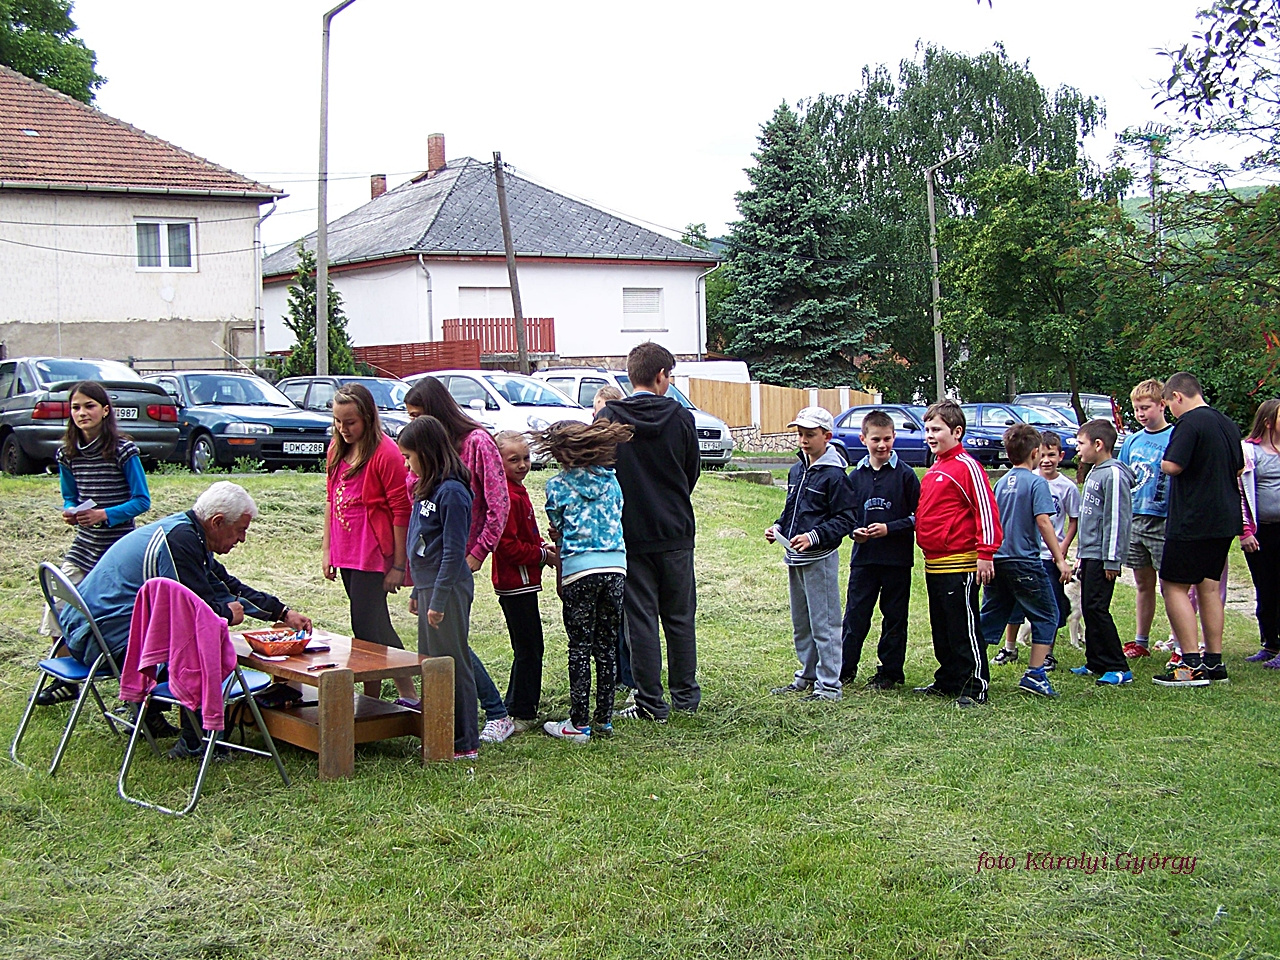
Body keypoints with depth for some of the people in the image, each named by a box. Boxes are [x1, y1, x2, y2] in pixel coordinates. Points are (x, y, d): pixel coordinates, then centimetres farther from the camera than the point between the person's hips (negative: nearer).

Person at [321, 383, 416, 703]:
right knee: (377, 627, 13)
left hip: (373, 556, -8)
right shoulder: (337, 449, 9)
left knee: (367, 629, -6)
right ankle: (407, 695, 22)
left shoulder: (385, 453, -14)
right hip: (346, 555, 8)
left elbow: (401, 512, -13)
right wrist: (327, 548, 13)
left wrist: (398, 565, -13)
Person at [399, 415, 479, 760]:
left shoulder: (452, 492, -16)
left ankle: (464, 743, 4)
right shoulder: (427, 490, 13)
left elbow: (453, 552, -19)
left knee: (452, 663, -3)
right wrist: (417, 592, 22)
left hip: (449, 589, -10)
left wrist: (438, 600, -19)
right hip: (428, 587, 10)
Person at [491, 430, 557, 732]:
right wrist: (542, 554, -13)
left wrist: (544, 546, 7)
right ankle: (522, 713, 3)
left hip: (520, 582, 11)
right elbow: (508, 546, -22)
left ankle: (515, 707, 26)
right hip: (516, 582, -11)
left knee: (528, 648, 17)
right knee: (528, 648, -4)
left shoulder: (517, 491, 15)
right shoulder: (507, 497, -18)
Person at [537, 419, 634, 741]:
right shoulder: (612, 480, 10)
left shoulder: (558, 485, -1)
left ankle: (578, 724, 4)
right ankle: (604, 719, 17)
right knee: (607, 647, 11)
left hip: (579, 570, -4)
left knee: (580, 648, 2)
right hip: (616, 567, 4)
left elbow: (558, 530, 4)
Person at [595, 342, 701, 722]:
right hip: (676, 534, 2)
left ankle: (651, 702, 4)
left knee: (641, 618, 3)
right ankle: (686, 695, 20)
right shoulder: (681, 418, -3)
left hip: (631, 535, -1)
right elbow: (693, 472, 8)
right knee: (680, 617, 13)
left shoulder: (608, 418, -8)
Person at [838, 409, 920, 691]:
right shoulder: (855, 476, 6)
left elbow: (918, 517, -4)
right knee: (855, 615, 4)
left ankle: (890, 672, 16)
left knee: (894, 617, 6)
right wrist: (854, 530, -6)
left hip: (897, 559, -3)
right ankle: (845, 669, 14)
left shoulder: (905, 475, -4)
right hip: (863, 557, 3)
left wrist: (889, 528, -15)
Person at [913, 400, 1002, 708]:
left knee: (964, 627, -5)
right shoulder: (934, 470, 16)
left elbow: (986, 509, -17)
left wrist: (985, 553, -20)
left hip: (959, 563, -9)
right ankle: (947, 681, 25)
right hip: (934, 563, 9)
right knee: (941, 628, 15)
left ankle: (975, 686, 1)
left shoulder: (966, 467, -12)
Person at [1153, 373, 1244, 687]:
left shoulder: (1190, 423, -15)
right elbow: (1239, 469, 20)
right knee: (1209, 586, 15)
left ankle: (1192, 666, -10)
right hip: (1225, 519, 9)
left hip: (1192, 520, -9)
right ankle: (1214, 662, 17)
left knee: (1173, 586, -4)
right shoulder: (1228, 424, 12)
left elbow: (1171, 466, -21)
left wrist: (1164, 460, 0)